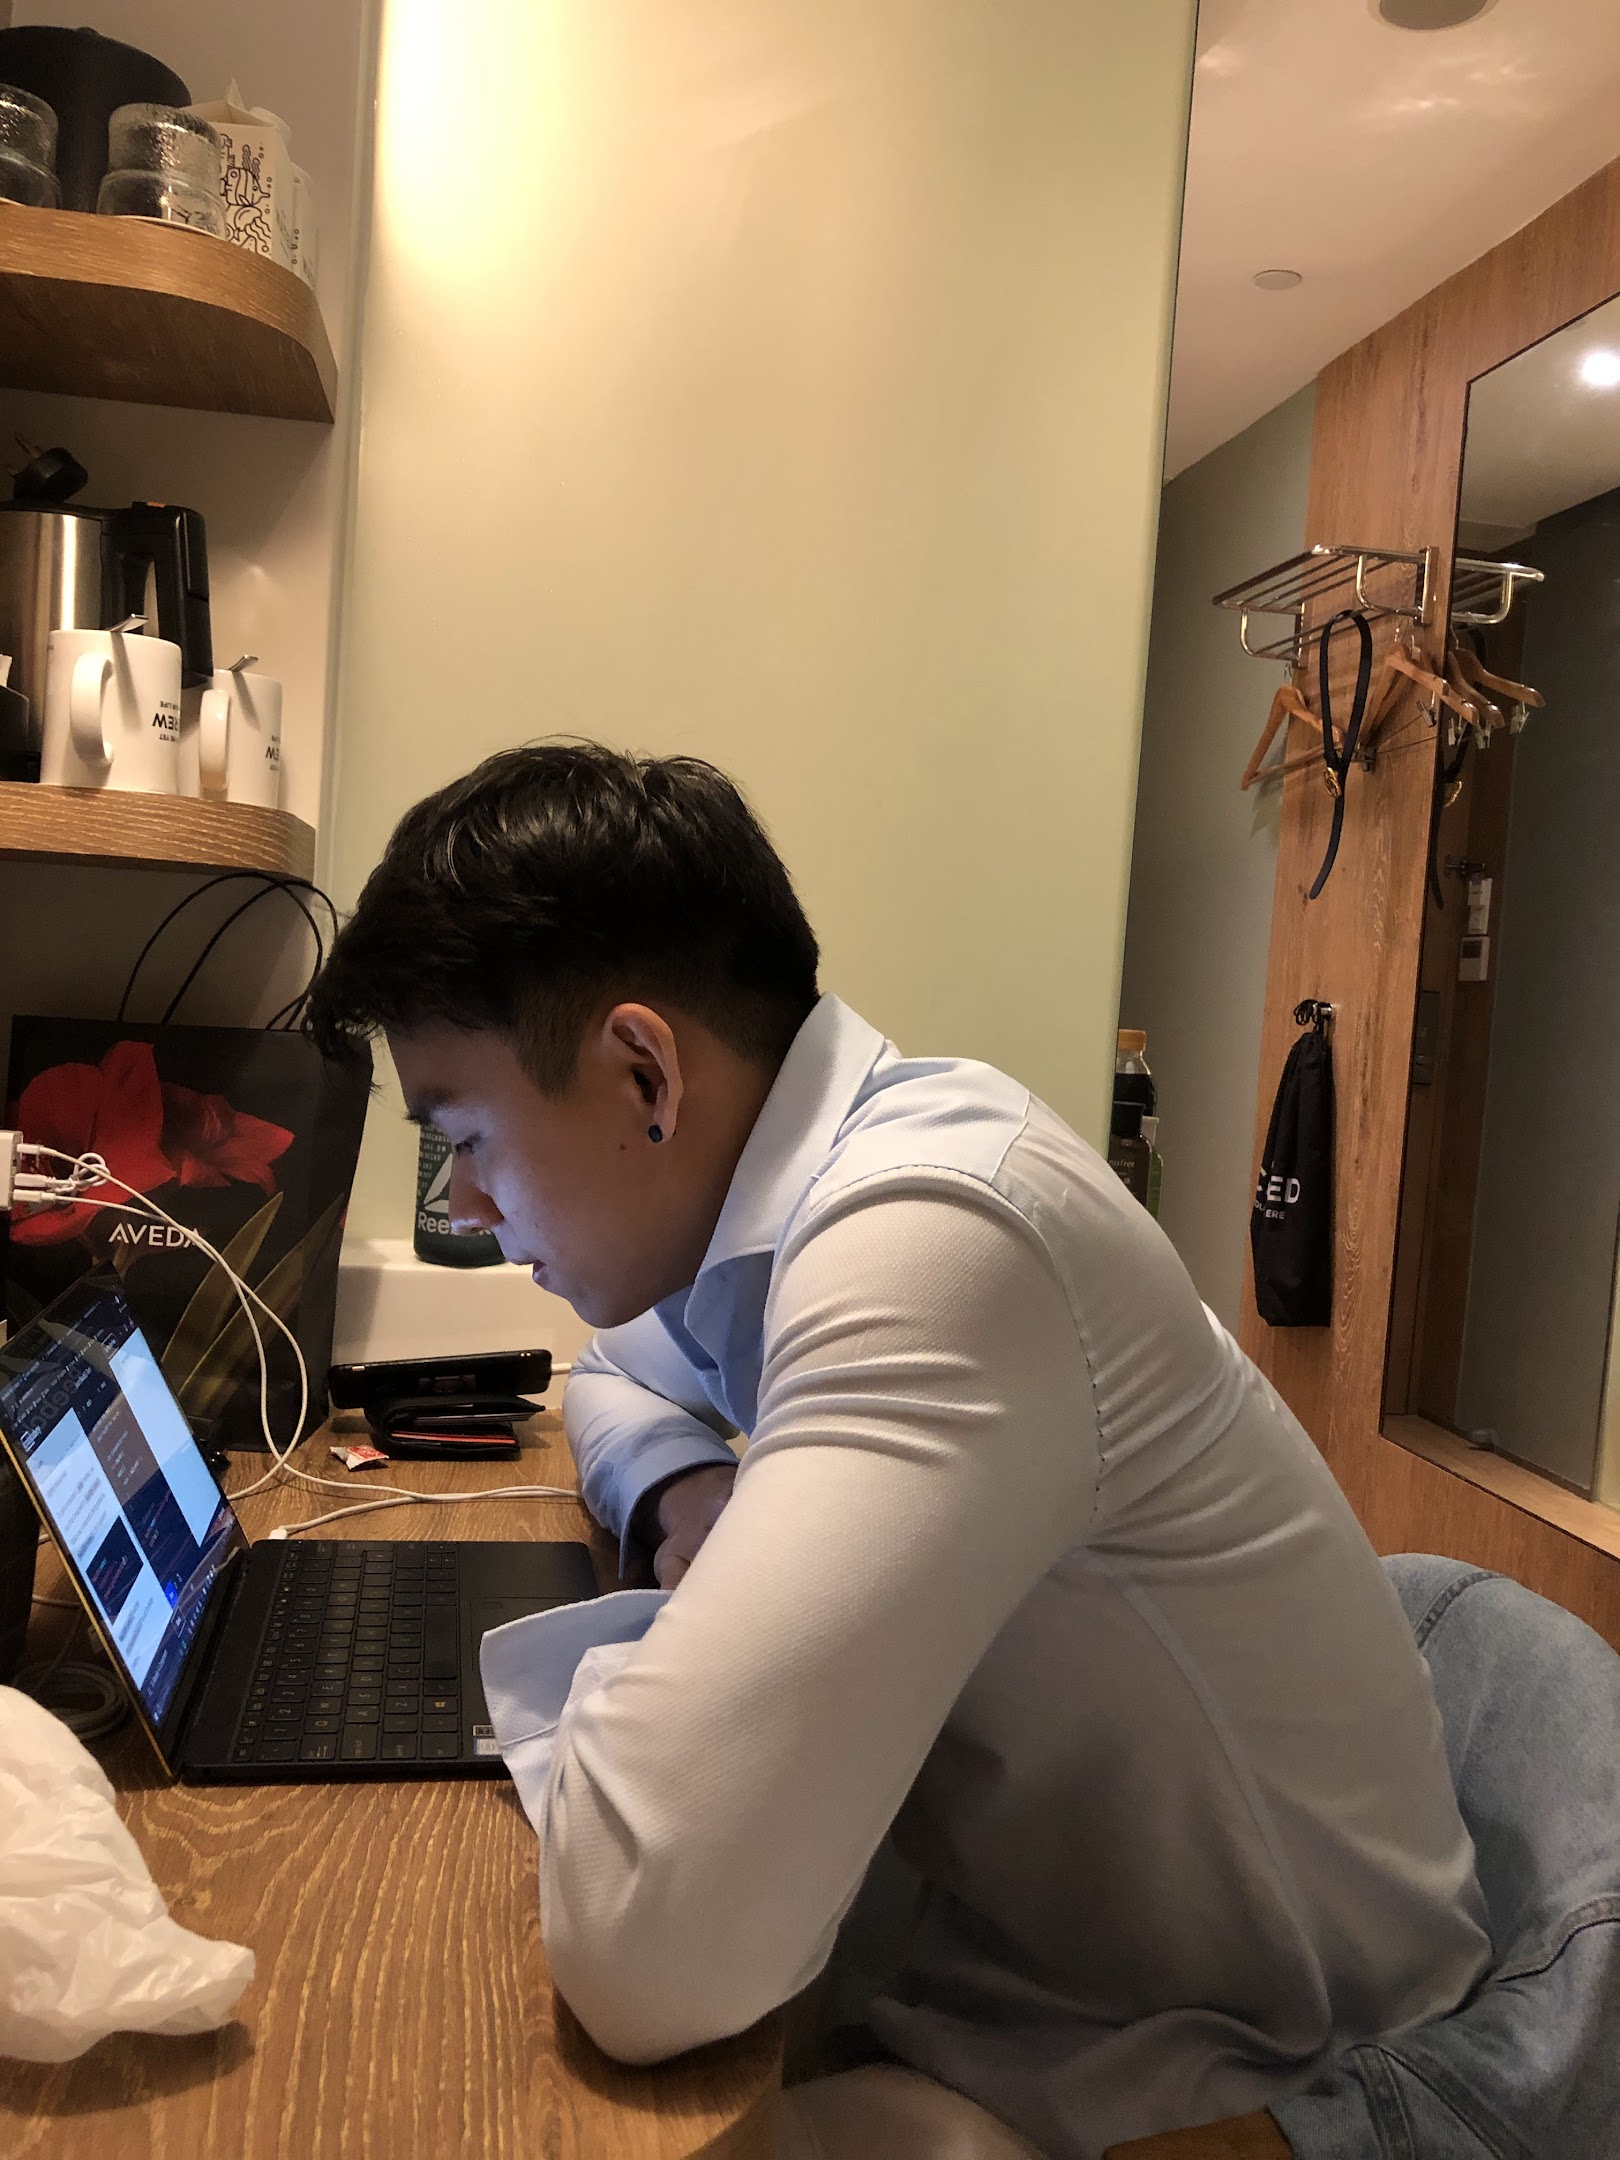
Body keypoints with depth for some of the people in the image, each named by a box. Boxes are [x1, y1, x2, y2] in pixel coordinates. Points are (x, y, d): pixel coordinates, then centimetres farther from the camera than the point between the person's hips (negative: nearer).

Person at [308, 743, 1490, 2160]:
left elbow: (648, 1955, -40)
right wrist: (686, 1492, -5)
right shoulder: (798, 1180, -4)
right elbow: (613, 1375, 18)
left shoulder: (928, 1236, -33)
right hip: (999, 1915, 7)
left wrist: (611, 1667, -18)